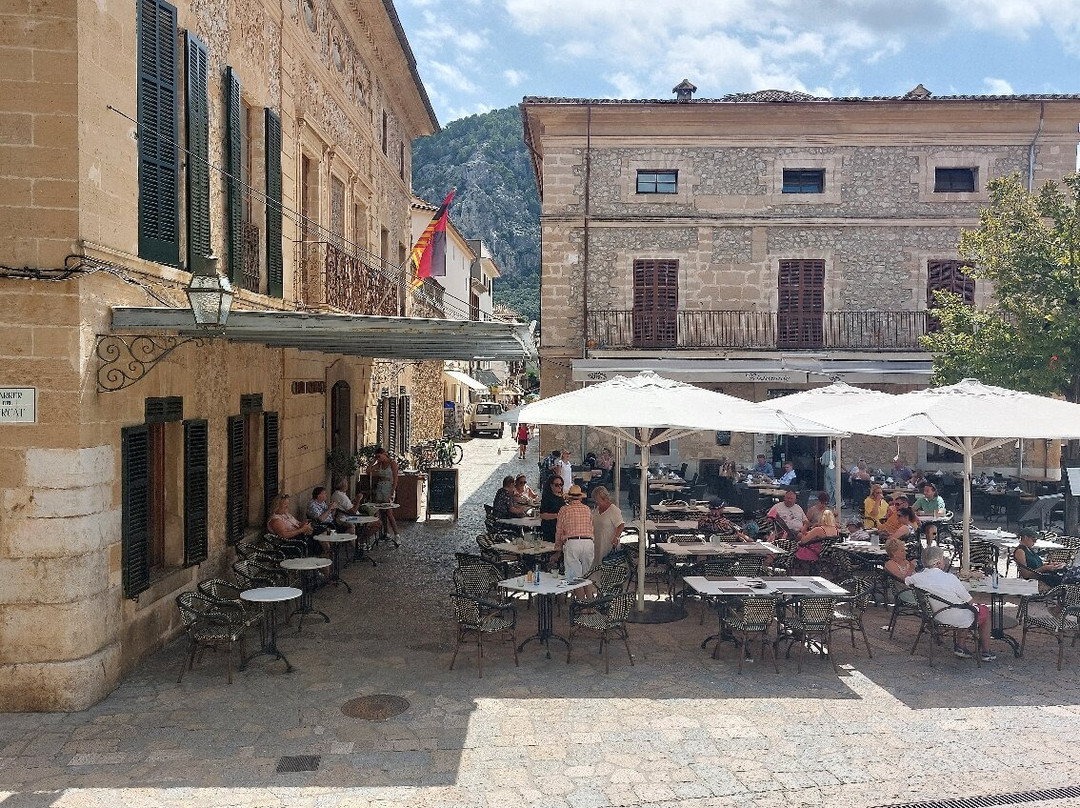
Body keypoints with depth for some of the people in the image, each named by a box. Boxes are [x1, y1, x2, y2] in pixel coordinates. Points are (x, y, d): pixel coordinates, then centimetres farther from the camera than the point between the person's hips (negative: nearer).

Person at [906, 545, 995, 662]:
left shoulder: (917, 578, -14)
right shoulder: (950, 578, -29)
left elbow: (906, 580, 11)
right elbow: (969, 601, -17)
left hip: (935, 617, 6)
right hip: (960, 620, -5)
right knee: (985, 611, 24)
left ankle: (959, 646, 34)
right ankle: (985, 652, 33)